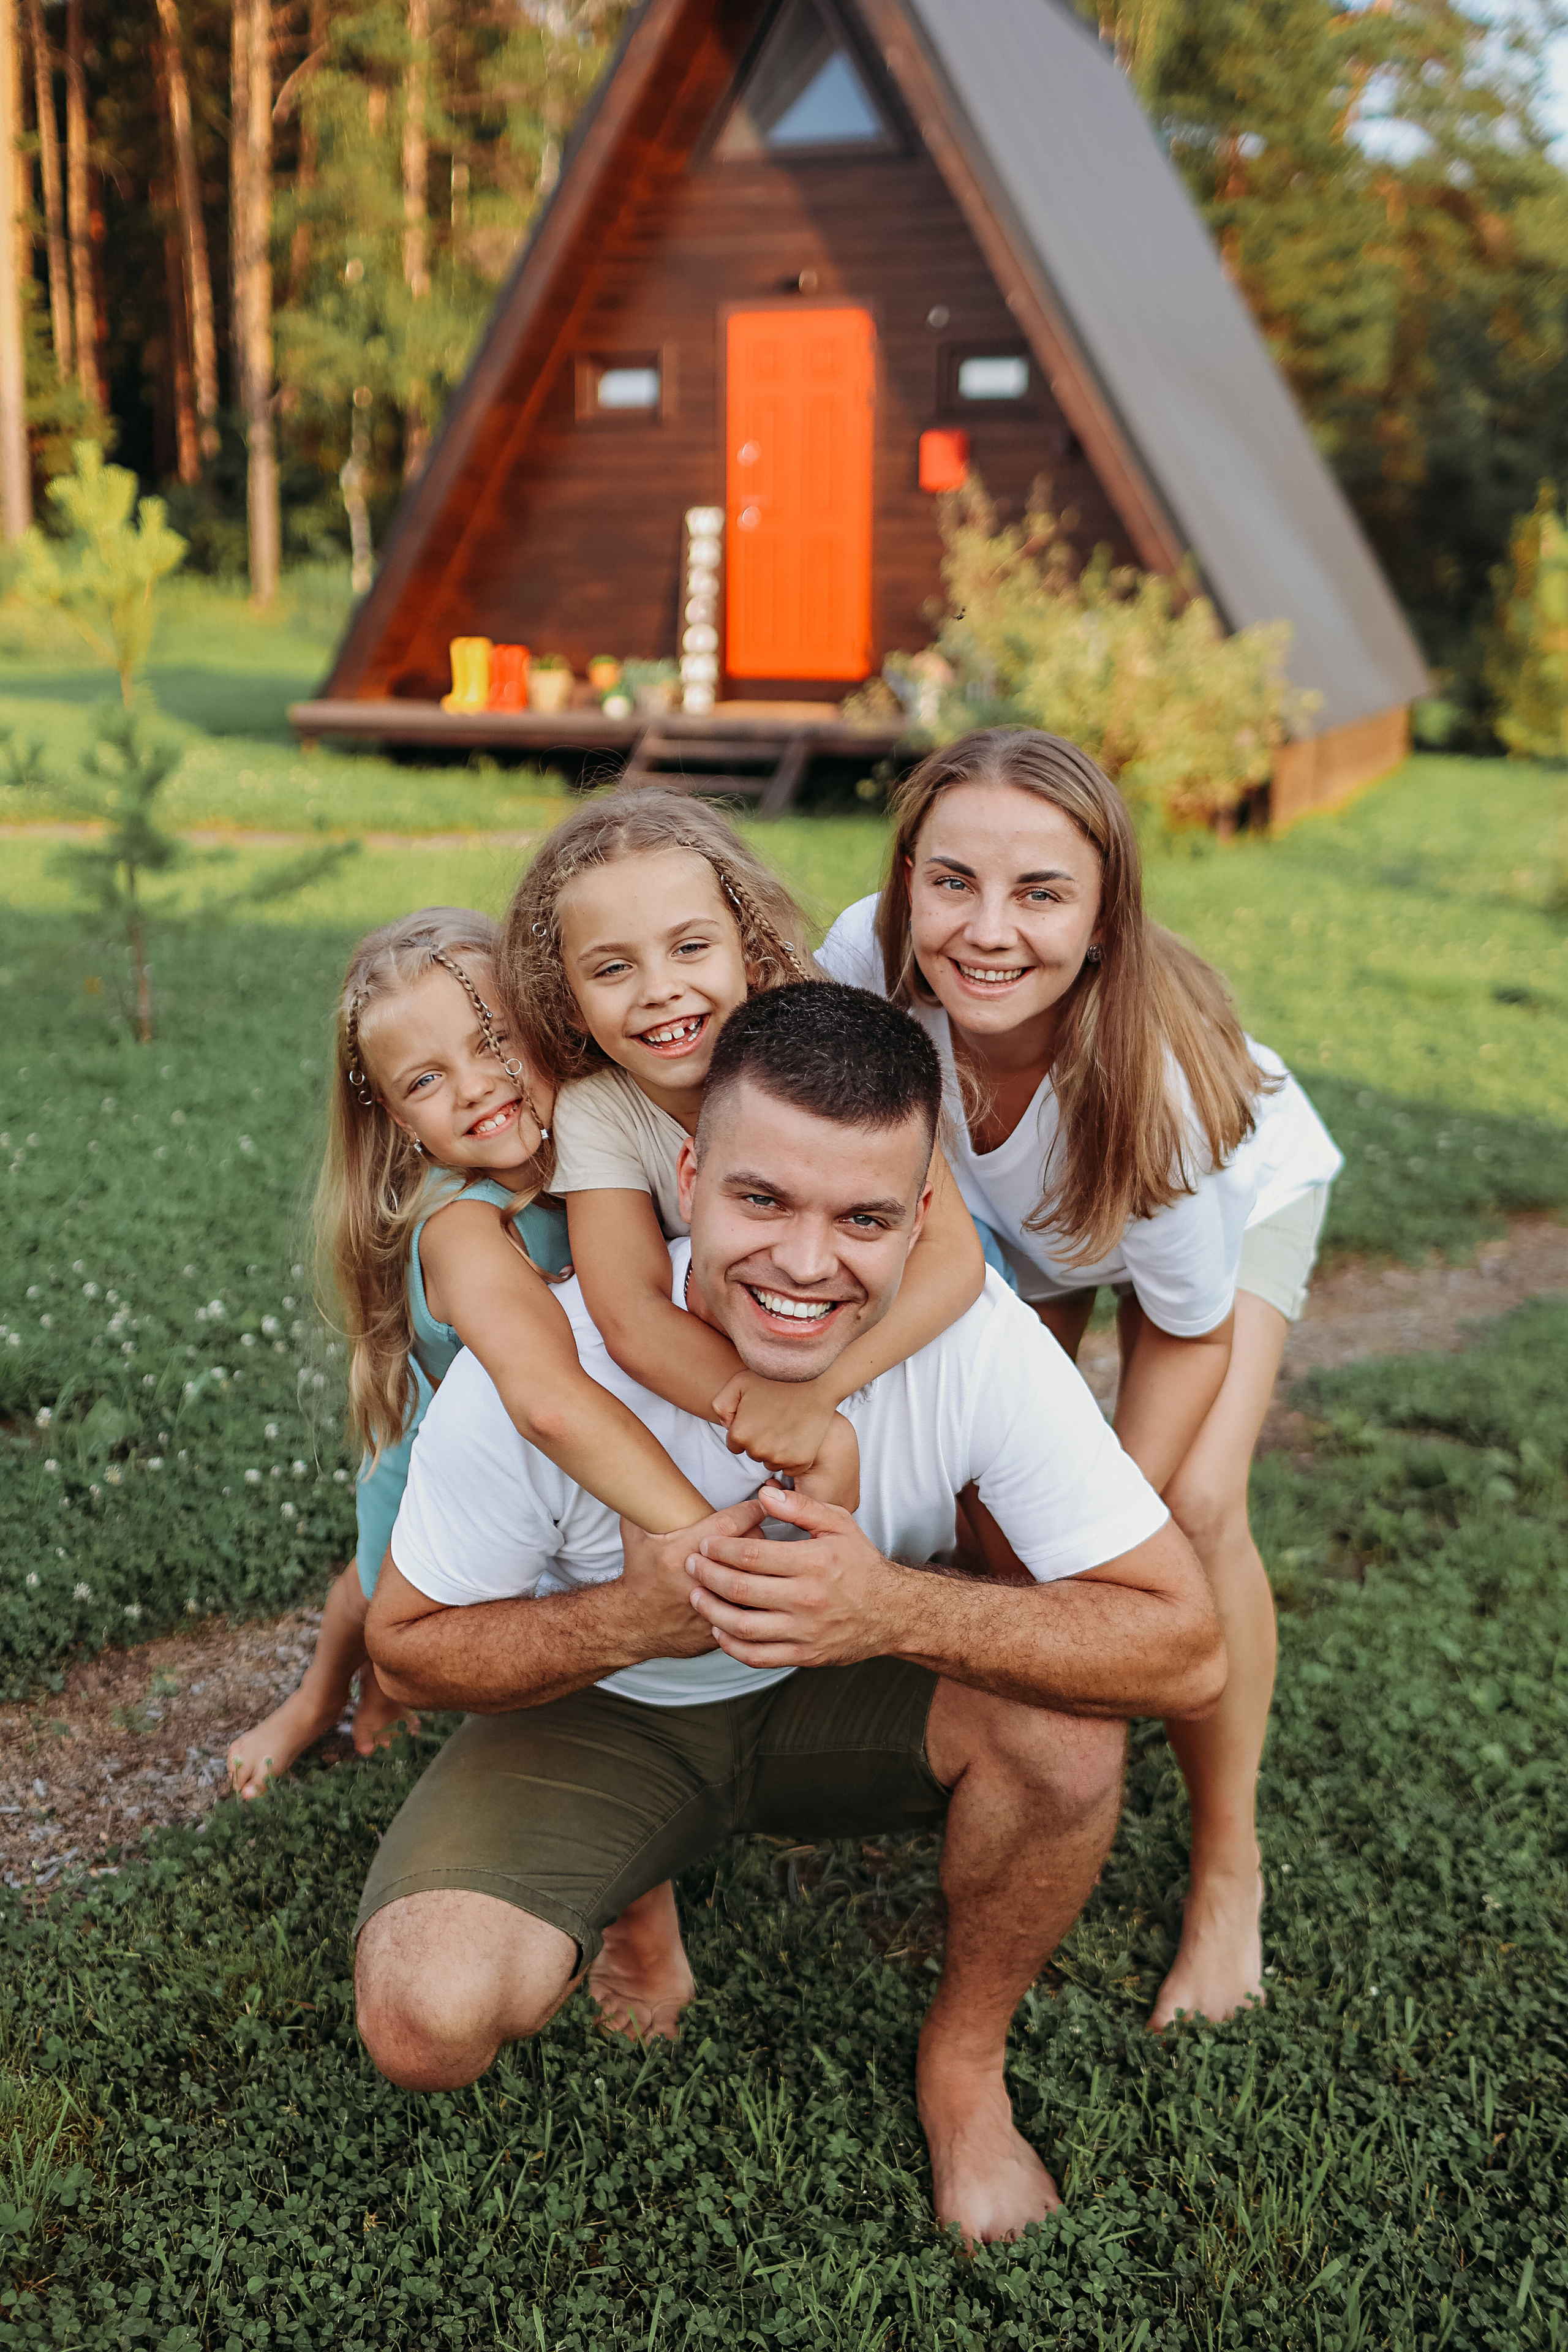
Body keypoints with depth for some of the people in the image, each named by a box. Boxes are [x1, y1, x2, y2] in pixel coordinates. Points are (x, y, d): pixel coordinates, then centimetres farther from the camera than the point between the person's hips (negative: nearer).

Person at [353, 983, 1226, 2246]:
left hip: (852, 1698, 1)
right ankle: (635, 1900, 12)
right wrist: (633, 1617, -35)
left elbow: (1186, 1650, -27)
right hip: (603, 1713, 0)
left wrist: (900, 1609, -42)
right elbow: (413, 1643, -15)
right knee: (427, 2020, -25)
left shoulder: (982, 1346, -28)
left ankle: (965, 2061, 1)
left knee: (1064, 1722, -30)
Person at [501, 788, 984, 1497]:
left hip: (868, 1353, 0)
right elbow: (630, 1314, -29)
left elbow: (952, 1253, -27)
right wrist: (819, 1442, -42)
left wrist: (819, 1391, -44)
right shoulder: (593, 1110, -17)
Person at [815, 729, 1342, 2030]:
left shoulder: (1159, 1077, -43)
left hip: (1236, 1198, -3)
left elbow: (1192, 1325, -26)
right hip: (1001, 1206, 4)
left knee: (1194, 1510, -20)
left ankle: (1230, 1868, 3)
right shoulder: (868, 959, -36)